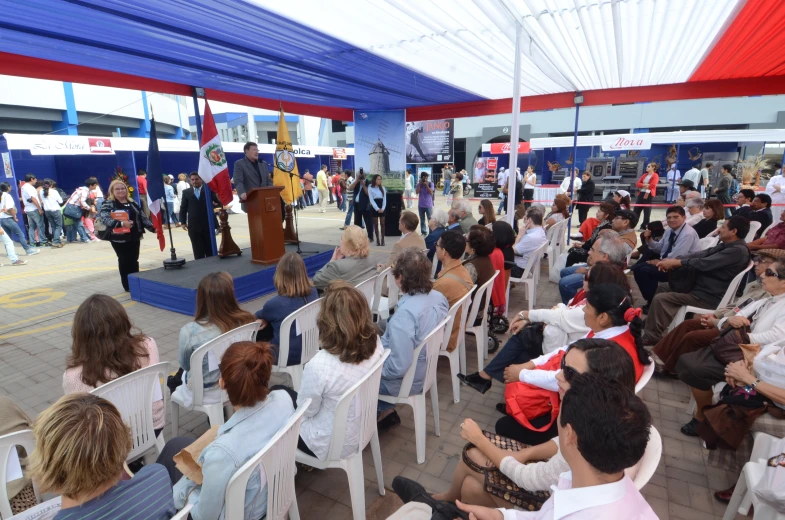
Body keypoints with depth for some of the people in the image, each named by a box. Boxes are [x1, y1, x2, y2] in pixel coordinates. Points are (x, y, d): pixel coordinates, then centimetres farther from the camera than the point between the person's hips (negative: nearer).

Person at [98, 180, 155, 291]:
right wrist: (121, 223, -31)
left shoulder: (132, 203, 12)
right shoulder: (108, 204, -4)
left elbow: (142, 218, 15)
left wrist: (153, 228, 5)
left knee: (134, 261, 9)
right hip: (119, 238, -4)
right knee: (124, 261, 1)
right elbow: (104, 218, -18)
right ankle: (128, 286, 11)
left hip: (134, 237, 4)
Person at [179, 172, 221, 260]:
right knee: (198, 250, 3)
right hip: (193, 225, 1)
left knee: (210, 249, 7)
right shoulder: (186, 192, 10)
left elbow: (218, 202, -1)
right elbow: (183, 208, 9)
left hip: (207, 224, -1)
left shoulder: (209, 190, 6)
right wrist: (183, 222, 1)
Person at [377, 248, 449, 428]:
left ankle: (383, 410, 24)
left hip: (405, 381, -7)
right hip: (425, 369, 7)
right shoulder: (438, 298, -9)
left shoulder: (405, 314, -34)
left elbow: (398, 367, -32)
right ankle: (385, 410, 23)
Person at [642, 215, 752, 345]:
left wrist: (675, 262, -17)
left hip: (709, 296, -10)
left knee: (660, 299, -20)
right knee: (663, 288, 14)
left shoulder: (738, 250, -21)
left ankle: (652, 338, -8)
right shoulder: (727, 245, 9)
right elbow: (702, 254, 4)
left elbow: (705, 263, -26)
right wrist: (674, 259, -9)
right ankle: (651, 323, 17)